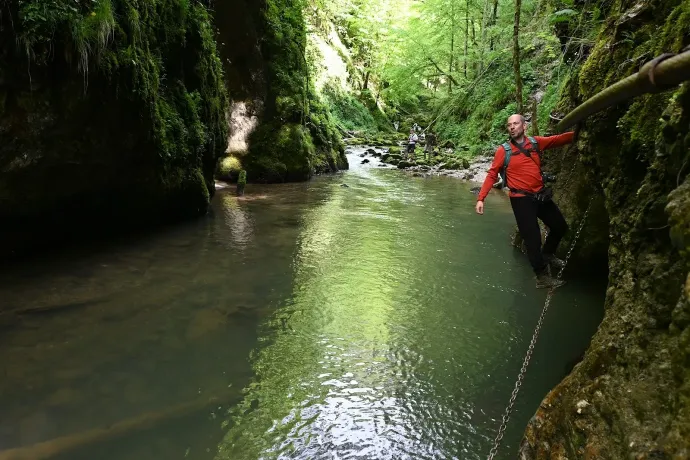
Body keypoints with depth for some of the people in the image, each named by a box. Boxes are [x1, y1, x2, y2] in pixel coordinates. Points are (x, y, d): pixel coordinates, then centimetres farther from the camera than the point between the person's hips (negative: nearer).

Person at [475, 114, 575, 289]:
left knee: (560, 227, 18)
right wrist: (481, 198, -19)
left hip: (541, 195, 6)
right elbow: (492, 175, -10)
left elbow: (559, 140, 1)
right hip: (521, 199, -5)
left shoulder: (536, 142, 4)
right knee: (533, 238, -2)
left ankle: (547, 254, 44)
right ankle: (542, 276, 12)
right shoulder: (503, 150, -8)